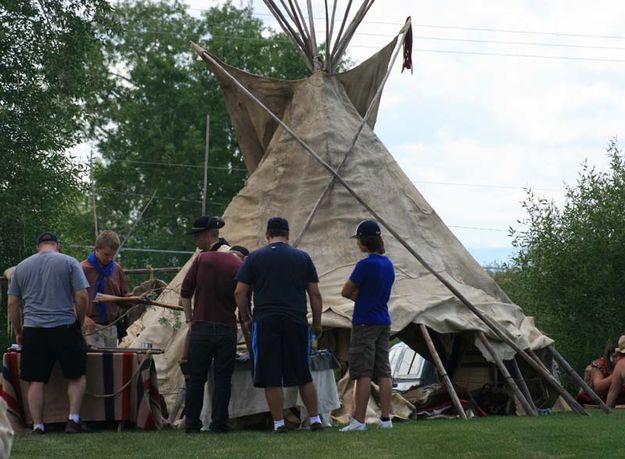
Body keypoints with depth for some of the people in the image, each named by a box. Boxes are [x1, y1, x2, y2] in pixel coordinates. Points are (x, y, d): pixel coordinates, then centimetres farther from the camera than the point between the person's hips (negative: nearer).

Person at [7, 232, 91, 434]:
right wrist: (78, 322, 10)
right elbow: (82, 297, -4)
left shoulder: (21, 267, 13)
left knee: (36, 380, 5)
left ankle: (37, 425, 2)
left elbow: (12, 304, 12)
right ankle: (73, 419, -3)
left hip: (33, 329, 3)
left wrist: (18, 332, 20)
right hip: (64, 327, -2)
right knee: (76, 376, 7)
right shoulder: (69, 263, 3)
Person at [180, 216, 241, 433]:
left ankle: (192, 424, 7)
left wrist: (190, 319, 7)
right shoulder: (237, 265, 2)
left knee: (196, 378, 6)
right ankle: (218, 424, 4)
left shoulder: (202, 260, -4)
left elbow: (185, 293, -3)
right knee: (222, 379, 7)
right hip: (228, 329, 1)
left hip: (202, 327, -1)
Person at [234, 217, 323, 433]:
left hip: (265, 323, -2)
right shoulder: (302, 257, 8)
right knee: (304, 376, 11)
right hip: (297, 323, 2)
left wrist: (246, 318, 13)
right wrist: (317, 322, 16)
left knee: (271, 378, 3)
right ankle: (315, 419, 12)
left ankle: (278, 423, 3)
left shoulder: (255, 257, 5)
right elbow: (315, 294, 8)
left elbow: (240, 292, 2)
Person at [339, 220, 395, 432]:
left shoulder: (365, 265, -16)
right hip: (384, 323, 8)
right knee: (383, 372, 7)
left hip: (365, 323, -8)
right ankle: (386, 418, 7)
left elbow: (346, 292, -9)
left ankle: (359, 420, -7)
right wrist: (360, 294, 3)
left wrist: (357, 294, 7)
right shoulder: (388, 264, 10)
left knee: (363, 374, -7)